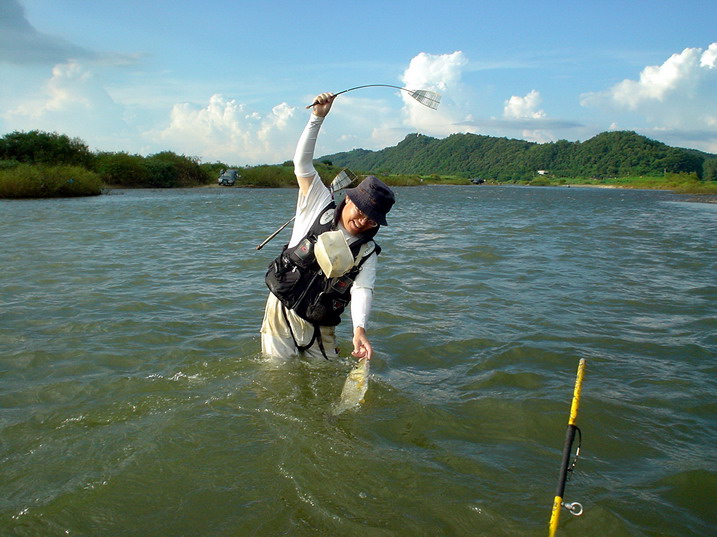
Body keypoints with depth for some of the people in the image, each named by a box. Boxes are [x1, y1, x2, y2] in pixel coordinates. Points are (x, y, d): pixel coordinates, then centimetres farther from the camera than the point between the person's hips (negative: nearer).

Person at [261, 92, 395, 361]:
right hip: (282, 312, -2)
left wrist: (359, 328, -34)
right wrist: (318, 117, -16)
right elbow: (302, 162, -7)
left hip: (320, 328, 2)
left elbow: (362, 289, -16)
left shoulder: (367, 252, 0)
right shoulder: (320, 207, -2)